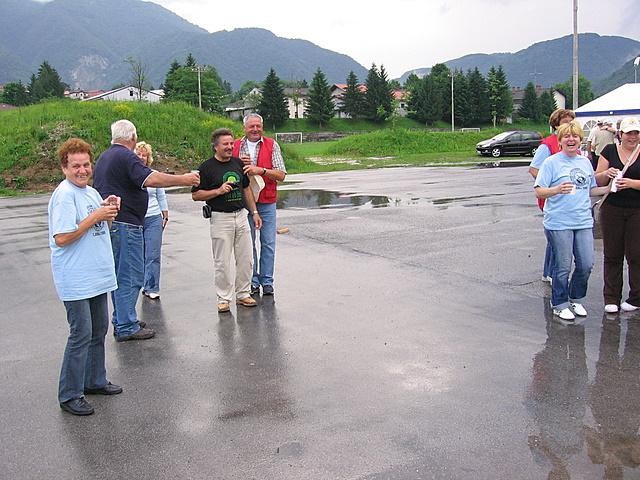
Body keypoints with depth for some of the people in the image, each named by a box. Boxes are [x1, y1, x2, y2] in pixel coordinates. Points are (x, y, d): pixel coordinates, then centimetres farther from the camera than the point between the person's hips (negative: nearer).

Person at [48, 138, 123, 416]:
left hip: (97, 276, 9)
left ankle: (94, 381, 33)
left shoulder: (91, 192, 10)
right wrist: (95, 217, -20)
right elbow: (61, 238, -22)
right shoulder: (64, 195, -16)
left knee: (99, 330, 17)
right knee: (81, 335, -5)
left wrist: (108, 209, 1)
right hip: (75, 281, -9)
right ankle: (69, 395, 7)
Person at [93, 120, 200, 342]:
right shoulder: (126, 157, -14)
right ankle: (126, 328, -1)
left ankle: (121, 321, 24)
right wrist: (184, 179, -24)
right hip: (125, 224, -10)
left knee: (120, 274, 17)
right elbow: (151, 179, -29)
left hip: (110, 223, 10)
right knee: (130, 277, -5)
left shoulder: (104, 157, 18)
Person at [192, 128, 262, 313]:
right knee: (222, 262, -1)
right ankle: (224, 299, 11)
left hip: (241, 215, 5)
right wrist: (219, 190, -18)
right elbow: (195, 195, -6)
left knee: (246, 259, 8)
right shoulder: (206, 167, -6)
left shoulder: (238, 163, 10)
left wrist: (254, 212, 15)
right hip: (220, 218, -5)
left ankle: (243, 294, 22)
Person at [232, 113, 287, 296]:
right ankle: (252, 281, 16)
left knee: (268, 243, 2)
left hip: (266, 202, -1)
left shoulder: (272, 145, 0)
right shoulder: (235, 146, 6)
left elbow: (281, 175, -7)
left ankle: (267, 281, 13)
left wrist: (261, 170, -21)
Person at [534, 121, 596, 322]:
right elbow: (539, 192, -11)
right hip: (559, 223, -5)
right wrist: (557, 189, -26)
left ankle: (576, 299, 29)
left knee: (586, 264, 6)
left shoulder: (585, 162, 12)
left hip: (584, 222, 5)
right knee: (563, 267, 1)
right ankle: (560, 304, 19)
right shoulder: (552, 162, -5)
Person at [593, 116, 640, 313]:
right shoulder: (609, 151, 3)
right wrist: (607, 173, -16)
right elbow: (597, 180, 3)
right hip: (612, 209, 1)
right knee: (612, 255, 6)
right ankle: (611, 298, 16)